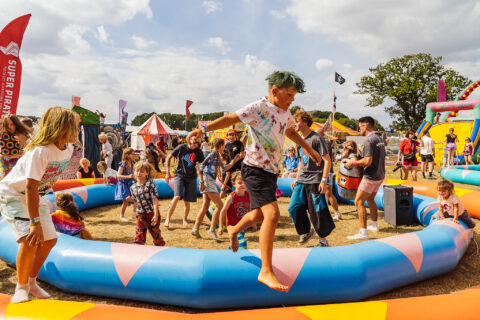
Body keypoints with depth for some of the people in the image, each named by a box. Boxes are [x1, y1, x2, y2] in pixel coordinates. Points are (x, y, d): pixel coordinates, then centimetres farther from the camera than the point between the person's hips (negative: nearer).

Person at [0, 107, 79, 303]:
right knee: (31, 239, -23)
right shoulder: (40, 151, -32)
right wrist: (35, 223, -34)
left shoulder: (68, 148, -8)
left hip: (37, 196, 8)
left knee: (50, 239, 5)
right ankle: (21, 287, -1)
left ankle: (31, 282, 25)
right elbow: (31, 187, -34)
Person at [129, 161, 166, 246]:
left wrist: (156, 215, -22)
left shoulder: (150, 184, -13)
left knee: (156, 234, 11)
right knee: (139, 236, -1)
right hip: (141, 215, 4)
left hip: (152, 214, -3)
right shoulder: (133, 188, 3)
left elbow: (155, 200, -16)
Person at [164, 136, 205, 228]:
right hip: (179, 175, -2)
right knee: (177, 196, -21)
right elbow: (169, 157, 1)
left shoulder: (198, 151, -5)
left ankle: (185, 219, 27)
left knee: (187, 202, 3)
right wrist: (168, 173, -1)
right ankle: (167, 219, -10)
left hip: (191, 177, 2)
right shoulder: (181, 147, -10)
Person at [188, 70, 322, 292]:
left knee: (259, 214, 22)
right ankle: (266, 271, -14)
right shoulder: (258, 108, -14)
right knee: (272, 214, -21)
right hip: (255, 169, -9)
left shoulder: (285, 112, 10)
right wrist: (204, 128, -31)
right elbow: (231, 118, -18)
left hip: (271, 170, 9)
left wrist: (309, 149, 36)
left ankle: (234, 231, 52)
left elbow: (291, 131, 28)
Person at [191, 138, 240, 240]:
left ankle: (195, 229, 12)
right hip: (207, 181, -9)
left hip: (211, 182, 9)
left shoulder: (218, 156, 17)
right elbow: (202, 166, -17)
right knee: (219, 205, -9)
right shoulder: (212, 154, -10)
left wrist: (234, 160, 19)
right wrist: (202, 182, -19)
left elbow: (224, 168, 26)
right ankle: (212, 230, -5)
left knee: (205, 207, 9)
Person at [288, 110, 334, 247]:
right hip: (301, 181, 8)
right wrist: (297, 179, 20)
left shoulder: (317, 138, -11)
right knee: (293, 208, 4)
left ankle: (323, 240, 15)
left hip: (315, 181, -7)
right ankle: (307, 231, 26)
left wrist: (324, 180, -19)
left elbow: (327, 161, -12)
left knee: (317, 211, -1)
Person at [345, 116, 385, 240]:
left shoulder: (369, 140, -18)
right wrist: (359, 163, 18)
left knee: (359, 202, -6)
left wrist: (354, 163, -11)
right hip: (380, 175, 10)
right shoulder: (379, 138, 11)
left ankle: (363, 232, -9)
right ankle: (374, 225, 37)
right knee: (370, 199, 25)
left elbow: (368, 161, -25)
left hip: (371, 176, -10)